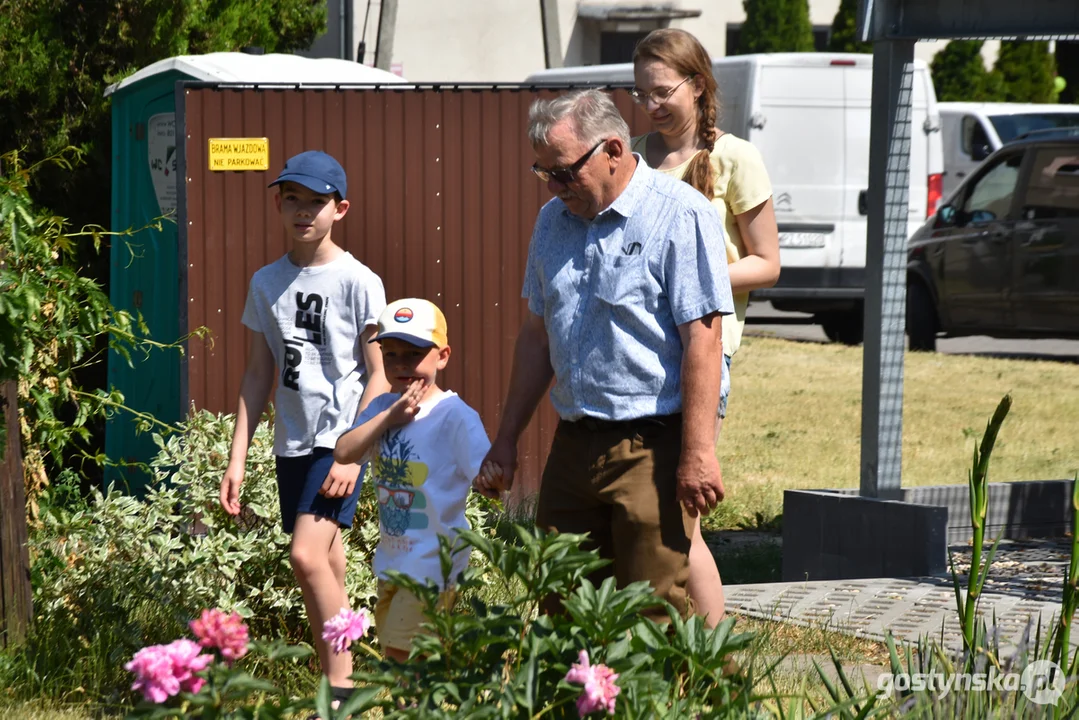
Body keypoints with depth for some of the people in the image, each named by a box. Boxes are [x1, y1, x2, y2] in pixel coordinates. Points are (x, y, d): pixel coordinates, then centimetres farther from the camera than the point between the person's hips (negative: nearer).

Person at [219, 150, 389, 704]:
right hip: (292, 444, 5)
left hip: (340, 441, -5)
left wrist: (353, 453, -14)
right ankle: (338, 695, 15)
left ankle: (340, 685, -11)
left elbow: (379, 376, -6)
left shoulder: (358, 282, -6)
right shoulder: (266, 283, 9)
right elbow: (258, 375, 13)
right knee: (326, 570, 9)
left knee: (307, 555, -19)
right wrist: (237, 459, 8)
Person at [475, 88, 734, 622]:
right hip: (572, 447, 7)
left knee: (655, 622, -5)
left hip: (650, 450, -7)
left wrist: (697, 452, -19)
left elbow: (702, 338, -14)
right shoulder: (553, 220, 13)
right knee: (560, 613, 7)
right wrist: (506, 440, 18)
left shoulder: (679, 214, -10)